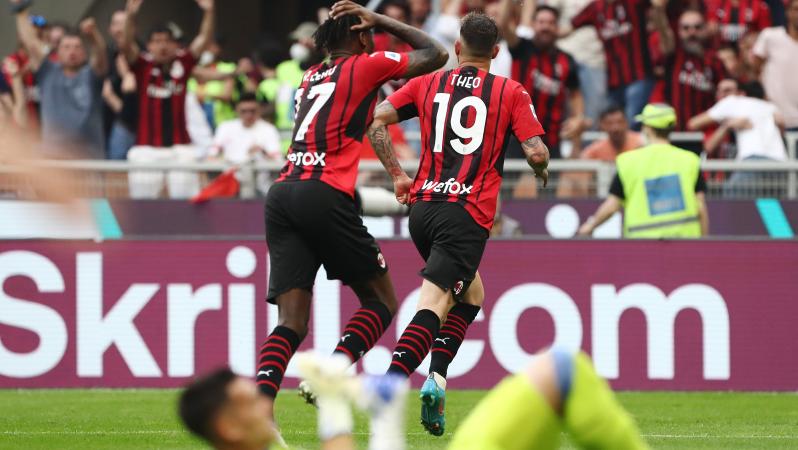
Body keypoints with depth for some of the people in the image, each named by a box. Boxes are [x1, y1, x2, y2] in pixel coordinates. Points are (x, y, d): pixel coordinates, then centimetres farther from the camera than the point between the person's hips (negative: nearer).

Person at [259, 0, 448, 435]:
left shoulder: (310, 76, 26)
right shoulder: (364, 65, 7)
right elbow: (435, 54, 18)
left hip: (281, 194, 6)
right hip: (325, 195, -6)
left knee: (291, 321, -1)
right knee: (381, 301, 9)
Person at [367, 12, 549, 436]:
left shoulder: (428, 84, 11)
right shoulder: (511, 92, 2)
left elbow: (375, 121, 3)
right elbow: (536, 151, -6)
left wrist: (397, 174, 11)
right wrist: (543, 170, 17)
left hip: (422, 205, 5)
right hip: (468, 212, -5)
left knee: (471, 293, 24)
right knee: (433, 304, -12)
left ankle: (437, 377, 9)